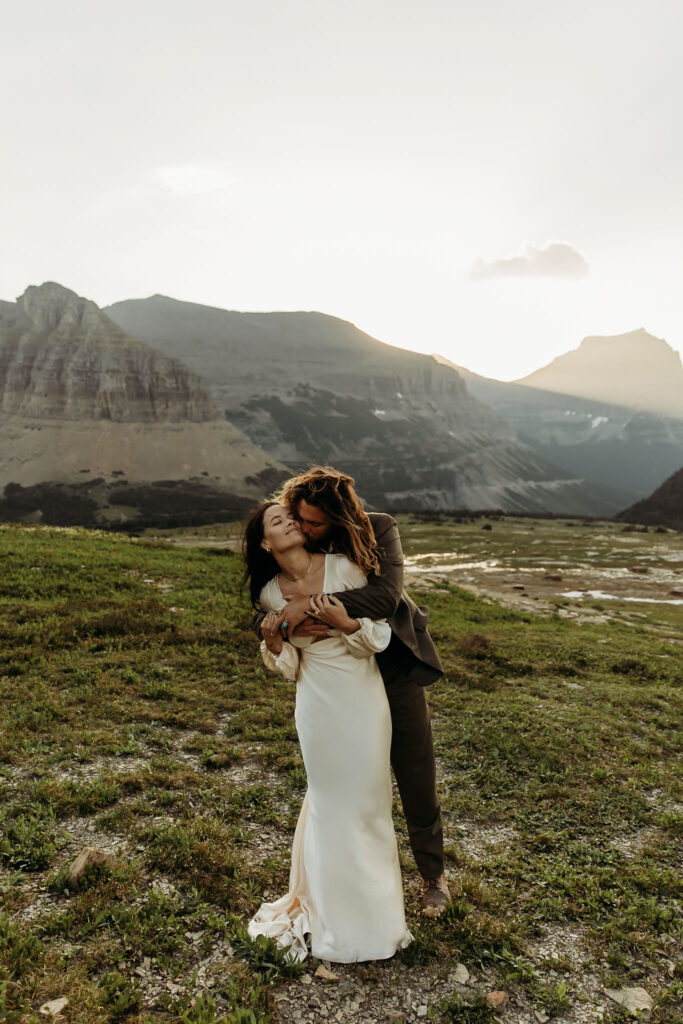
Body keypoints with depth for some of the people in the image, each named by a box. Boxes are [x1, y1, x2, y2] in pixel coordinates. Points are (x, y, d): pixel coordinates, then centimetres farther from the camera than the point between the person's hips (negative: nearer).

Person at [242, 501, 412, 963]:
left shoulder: (344, 567, -14)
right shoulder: (271, 594, -3)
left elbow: (379, 637, -9)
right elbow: (291, 665, 7)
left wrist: (348, 624, -26)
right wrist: (274, 643, -12)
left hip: (362, 699, -2)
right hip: (316, 704, 2)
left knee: (364, 800, 11)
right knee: (327, 801, 15)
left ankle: (369, 907, 35)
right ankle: (330, 905, 37)